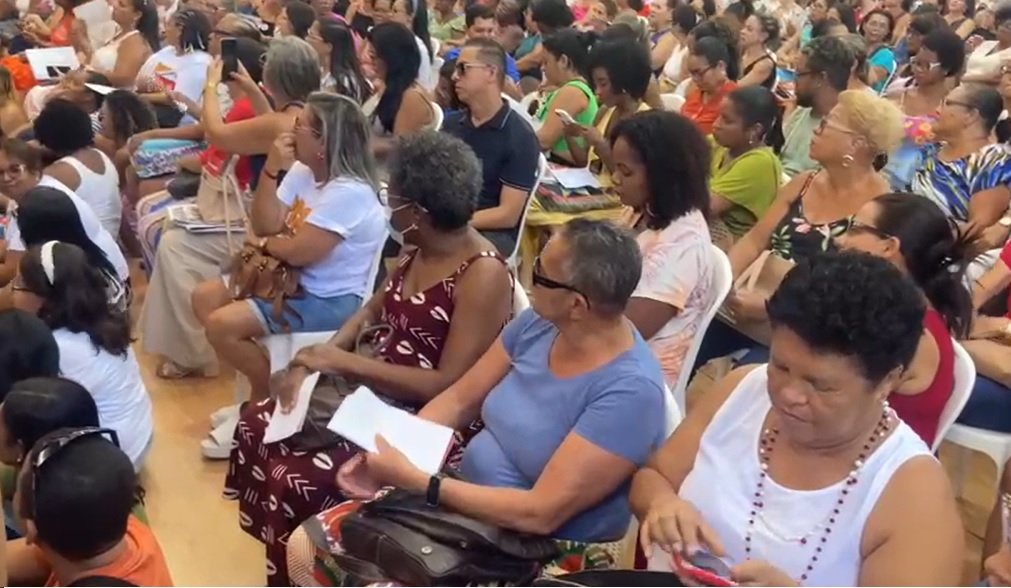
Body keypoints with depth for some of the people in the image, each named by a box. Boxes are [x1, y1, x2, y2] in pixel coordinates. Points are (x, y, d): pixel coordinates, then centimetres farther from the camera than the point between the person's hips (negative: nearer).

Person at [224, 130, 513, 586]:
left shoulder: (483, 275, -23)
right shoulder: (419, 250, 4)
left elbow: (449, 385, -26)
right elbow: (373, 311, 14)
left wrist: (343, 361, -21)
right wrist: (314, 362, -5)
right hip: (378, 393, 9)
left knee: (297, 477, -23)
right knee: (258, 424, 3)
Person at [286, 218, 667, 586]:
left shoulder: (630, 392, -26)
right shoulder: (539, 323, -4)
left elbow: (540, 513, -28)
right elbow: (459, 401, 6)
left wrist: (412, 479, -25)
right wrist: (389, 451, -11)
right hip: (466, 499, 7)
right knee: (307, 545, -1)